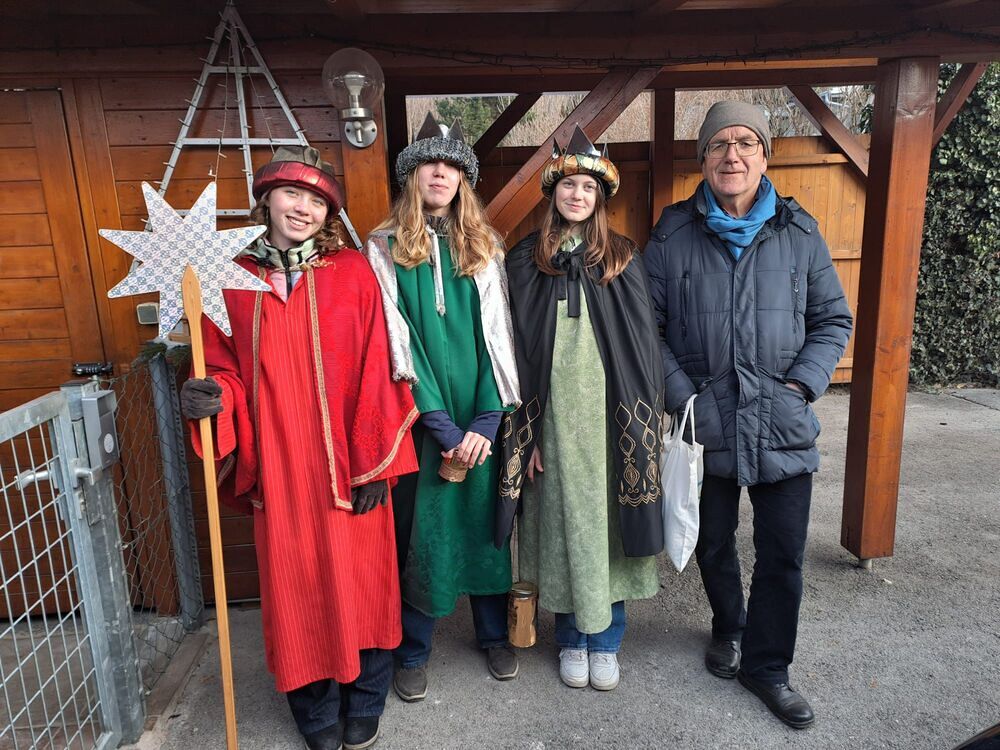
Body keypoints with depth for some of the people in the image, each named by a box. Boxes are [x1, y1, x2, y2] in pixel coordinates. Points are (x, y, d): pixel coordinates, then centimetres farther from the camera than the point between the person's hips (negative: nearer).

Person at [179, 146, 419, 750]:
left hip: (348, 467, -1)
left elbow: (375, 372, -6)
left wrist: (373, 463, -8)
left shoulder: (353, 273, -3)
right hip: (279, 468, 2)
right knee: (296, 587, 12)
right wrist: (214, 396, -15)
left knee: (359, 581, 10)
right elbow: (224, 367, 8)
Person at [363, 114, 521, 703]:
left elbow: (497, 334, 0)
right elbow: (398, 344, -6)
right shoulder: (385, 247, 1)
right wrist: (443, 427, -11)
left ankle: (495, 634, 32)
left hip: (481, 417, 2)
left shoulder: (483, 246, 7)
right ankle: (414, 651, 26)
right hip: (420, 417, -2)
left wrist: (486, 421, -10)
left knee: (485, 520, 11)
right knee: (420, 528, 6)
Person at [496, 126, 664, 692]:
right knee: (562, 519, 7)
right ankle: (573, 637, 27)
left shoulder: (623, 258, 4)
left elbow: (643, 343, 3)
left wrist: (643, 424, -3)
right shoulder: (526, 261, 4)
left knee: (606, 517, 7)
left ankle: (606, 639, 26)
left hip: (610, 415, 0)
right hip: (554, 416, 0)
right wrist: (525, 430, -3)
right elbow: (519, 349, 2)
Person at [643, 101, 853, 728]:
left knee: (784, 554, 7)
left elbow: (833, 319, 8)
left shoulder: (799, 233, 3)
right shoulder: (674, 234, -1)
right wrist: (681, 394, -9)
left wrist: (804, 384, -5)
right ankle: (729, 629, 45)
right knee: (713, 543, 17)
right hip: (706, 424, 0)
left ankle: (767, 665, 28)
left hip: (784, 427, 1)